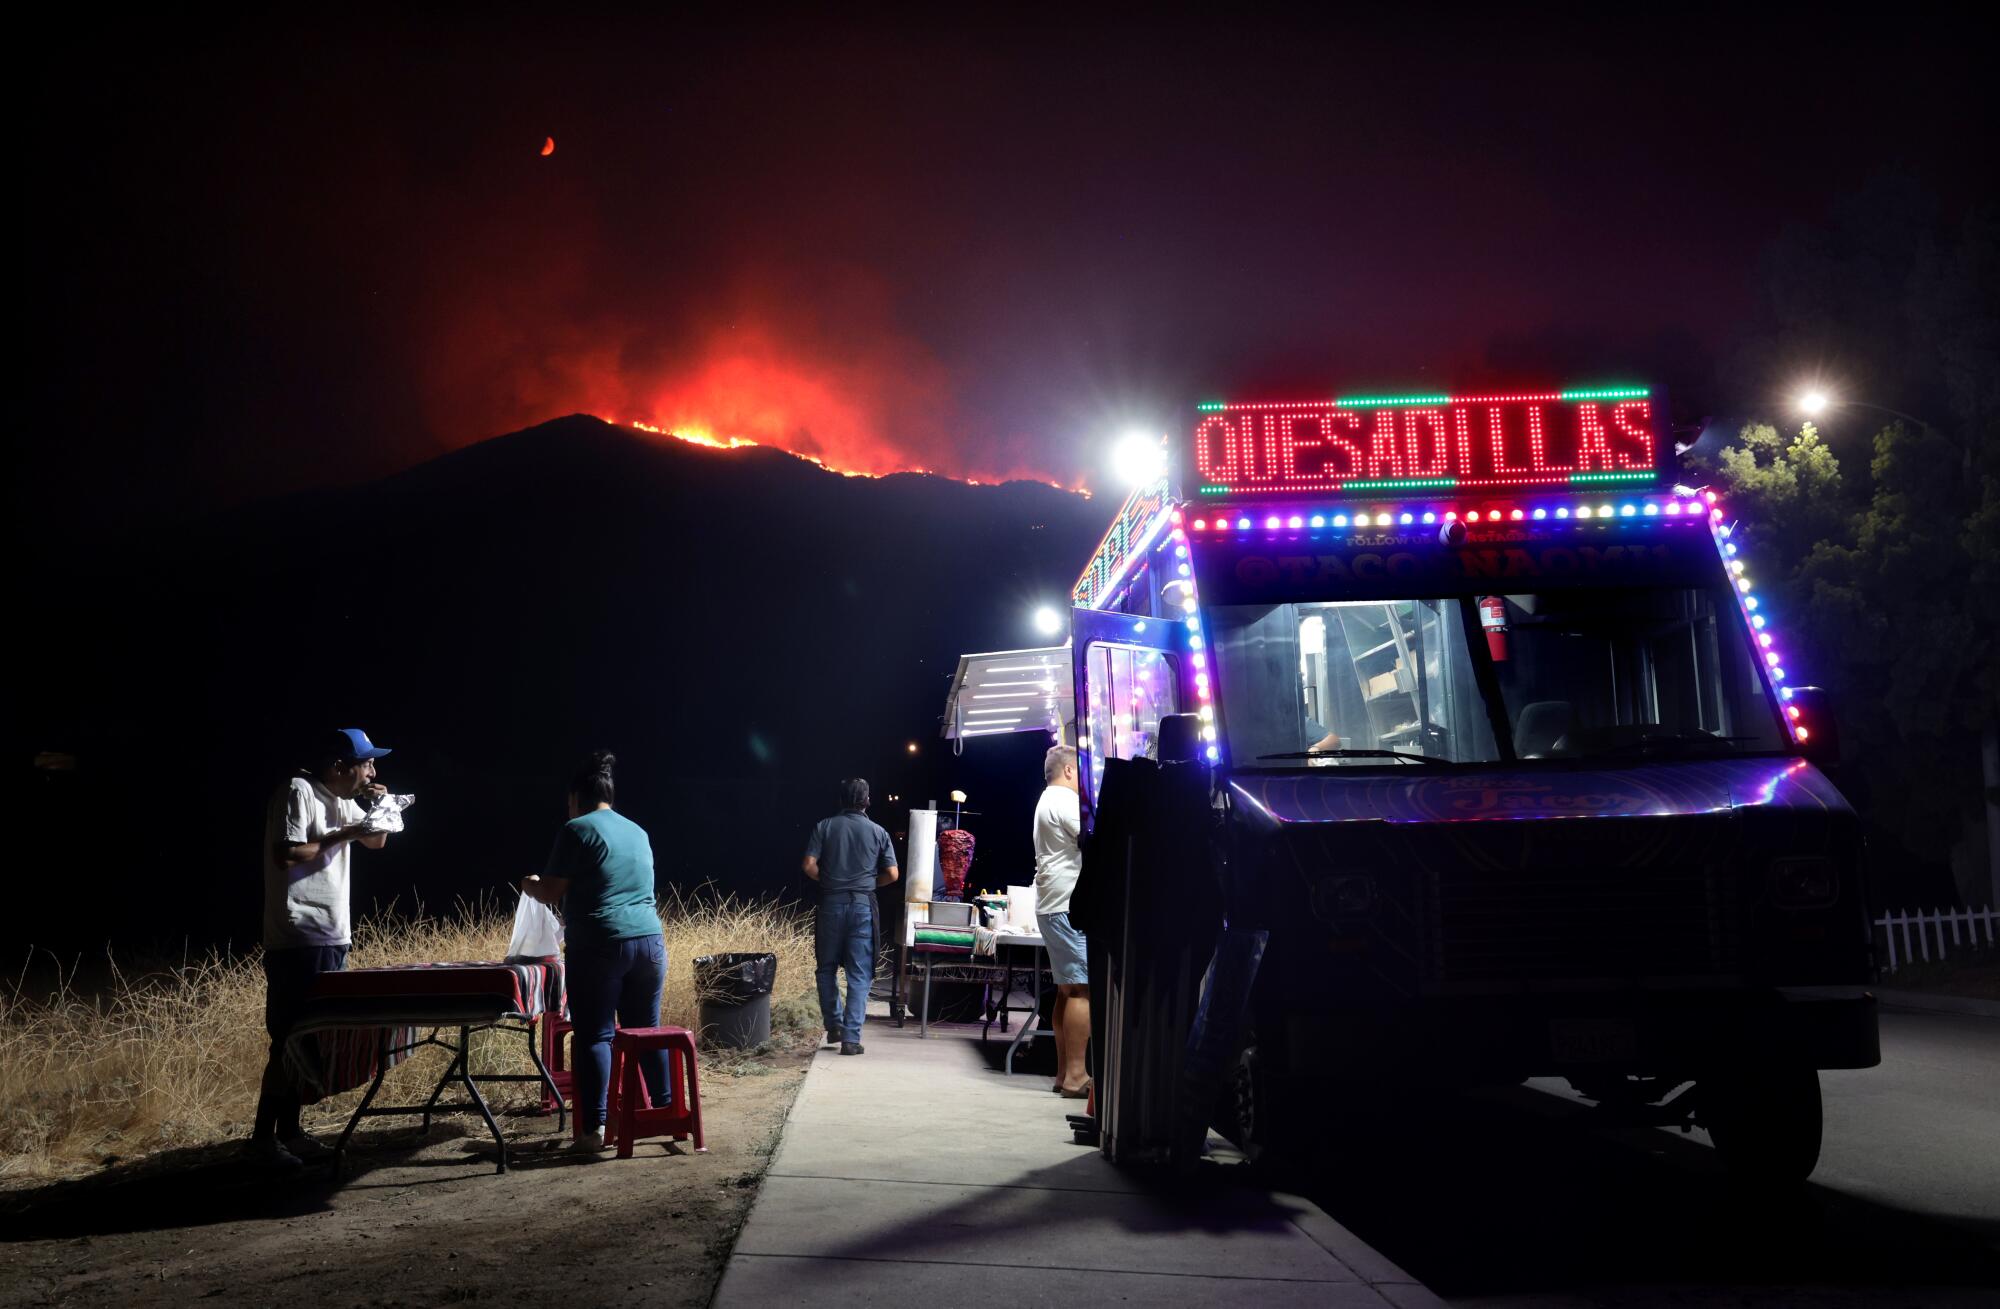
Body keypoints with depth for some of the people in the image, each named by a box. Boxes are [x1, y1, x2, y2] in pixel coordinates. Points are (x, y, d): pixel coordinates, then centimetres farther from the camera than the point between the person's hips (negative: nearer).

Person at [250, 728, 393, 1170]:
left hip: (331, 937, 9)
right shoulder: (298, 792, -12)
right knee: (289, 1039, -7)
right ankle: (262, 1137, -1)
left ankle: (290, 1131, 17)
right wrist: (340, 835, -15)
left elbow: (377, 841, 26)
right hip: (299, 940, -9)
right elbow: (285, 854, -22)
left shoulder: (340, 800, 14)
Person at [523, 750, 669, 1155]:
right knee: (646, 1030, 14)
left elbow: (552, 893, -3)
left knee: (594, 1034, -2)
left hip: (599, 946, -6)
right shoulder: (638, 831, 18)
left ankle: (594, 1129, -5)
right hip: (649, 940, 6)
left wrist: (529, 885, 19)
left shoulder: (577, 830, -3)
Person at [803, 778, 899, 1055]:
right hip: (862, 905, 0)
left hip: (831, 904, 1)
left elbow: (809, 866, -5)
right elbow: (892, 874, 1)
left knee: (827, 969, 18)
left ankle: (834, 1026, 20)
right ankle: (851, 1038, -3)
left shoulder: (824, 827, 2)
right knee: (859, 975, 1)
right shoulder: (878, 832, 3)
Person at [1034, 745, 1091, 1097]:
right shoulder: (1065, 801, -11)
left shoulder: (1048, 800, 22)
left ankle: (1065, 1072, 14)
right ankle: (1075, 1076, -13)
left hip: (1054, 906, 11)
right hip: (1069, 907, -11)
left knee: (1068, 990, 12)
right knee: (1083, 989, -12)